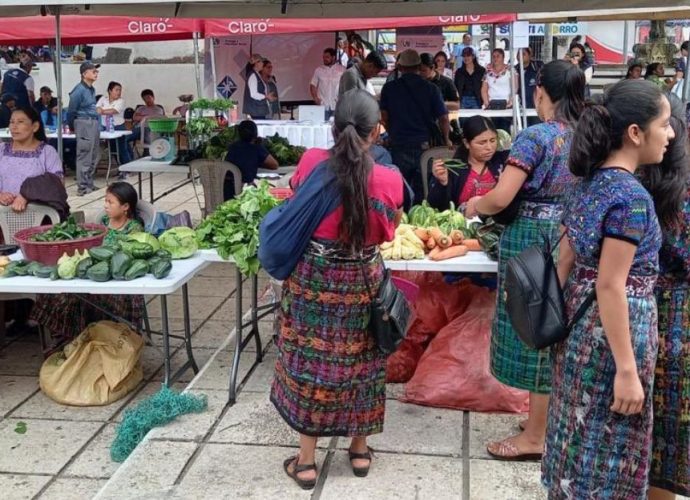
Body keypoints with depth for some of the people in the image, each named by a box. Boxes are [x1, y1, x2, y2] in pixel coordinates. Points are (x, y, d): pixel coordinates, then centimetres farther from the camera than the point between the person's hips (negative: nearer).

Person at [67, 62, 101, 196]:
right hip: (84, 124, -8)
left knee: (94, 156, 12)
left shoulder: (92, 89, 13)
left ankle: (89, 184, 22)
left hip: (94, 123, 8)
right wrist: (72, 127, 8)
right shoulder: (79, 90, -11)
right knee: (84, 156, -6)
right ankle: (83, 187, -2)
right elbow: (71, 111, -4)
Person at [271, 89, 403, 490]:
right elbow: (388, 232, 2)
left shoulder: (311, 163, -11)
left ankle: (306, 461, 21)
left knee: (309, 361, 11)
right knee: (359, 362, 17)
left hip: (312, 279, 0)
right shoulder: (388, 179, -14)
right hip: (362, 282, 0)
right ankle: (360, 450, 32)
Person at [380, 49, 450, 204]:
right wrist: (446, 140, 16)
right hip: (425, 146, 0)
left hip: (399, 147, 0)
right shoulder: (431, 89, -3)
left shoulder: (389, 88, -1)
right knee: (423, 194, 8)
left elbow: (385, 118, 7)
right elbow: (443, 118, -2)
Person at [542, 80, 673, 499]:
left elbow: (566, 261, 10)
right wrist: (627, 370, -20)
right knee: (609, 449, 8)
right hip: (615, 328, -9)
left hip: (582, 322, 9)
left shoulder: (591, 182, 5)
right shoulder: (632, 196, -21)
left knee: (582, 438, 22)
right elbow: (611, 286, -23)